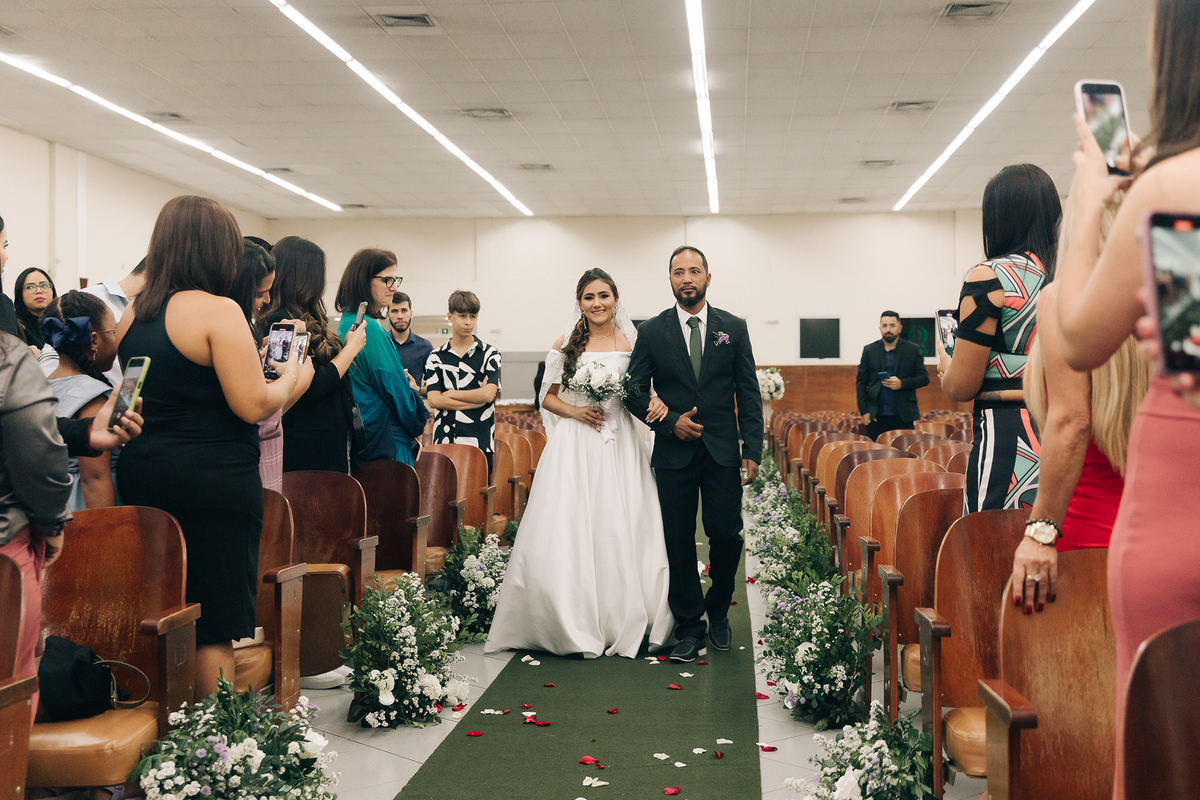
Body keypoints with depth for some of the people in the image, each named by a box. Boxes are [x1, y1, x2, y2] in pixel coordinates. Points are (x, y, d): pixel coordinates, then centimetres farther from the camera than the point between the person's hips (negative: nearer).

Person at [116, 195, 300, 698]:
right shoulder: (218, 311, -13)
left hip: (141, 474, 8)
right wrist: (288, 376, 1)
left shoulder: (133, 313, 11)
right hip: (213, 485, -8)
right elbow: (253, 406, -18)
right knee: (215, 625, 0)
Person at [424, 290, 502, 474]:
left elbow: (489, 394, -7)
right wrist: (477, 398, -5)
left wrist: (450, 394, 0)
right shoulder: (436, 357, 10)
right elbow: (433, 400, -1)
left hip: (479, 441, -1)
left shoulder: (490, 354, 6)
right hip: (444, 440, 1)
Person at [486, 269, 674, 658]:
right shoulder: (566, 344, 6)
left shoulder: (633, 343, 6)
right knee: (569, 531, -5)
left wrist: (658, 403, -13)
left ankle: (622, 623, 11)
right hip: (574, 447, 0)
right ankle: (576, 626, 5)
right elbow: (548, 397, 10)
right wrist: (575, 411, -8)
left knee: (621, 532, -1)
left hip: (620, 447, 0)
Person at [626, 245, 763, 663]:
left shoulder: (733, 327, 5)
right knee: (679, 542, 3)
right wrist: (670, 422, -10)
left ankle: (717, 611, 24)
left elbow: (748, 393, 4)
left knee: (726, 535, -1)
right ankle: (689, 627, 15)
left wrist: (752, 450, -3)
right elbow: (634, 393, 5)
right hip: (673, 453, 0)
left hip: (722, 452, 0)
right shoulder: (651, 332, 2)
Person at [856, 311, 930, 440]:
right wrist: (864, 411, 0)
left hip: (904, 418, -1)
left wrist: (902, 383, -12)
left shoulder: (913, 350, 7)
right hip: (876, 417, 1)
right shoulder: (869, 351, 10)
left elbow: (924, 378, 6)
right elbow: (861, 382, 9)